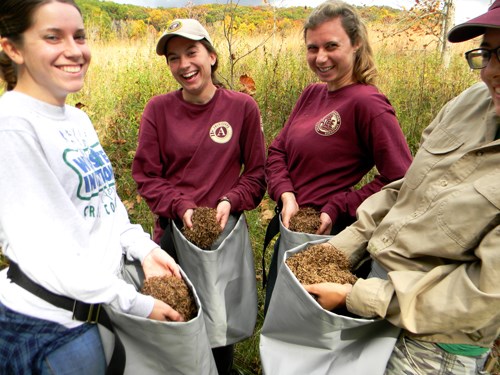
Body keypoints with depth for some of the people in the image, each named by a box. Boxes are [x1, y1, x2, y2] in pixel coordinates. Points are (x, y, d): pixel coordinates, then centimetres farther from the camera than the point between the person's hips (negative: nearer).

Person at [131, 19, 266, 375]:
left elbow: (257, 172, -2)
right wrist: (181, 207, -17)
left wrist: (230, 202, -17)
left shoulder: (243, 106, -7)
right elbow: (146, 176, -3)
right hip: (173, 229, 1)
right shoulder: (158, 109, -6)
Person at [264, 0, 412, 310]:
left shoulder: (366, 102, -20)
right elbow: (277, 150, 4)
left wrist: (336, 209, -20)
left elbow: (401, 180, -21)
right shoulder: (312, 93, 3)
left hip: (327, 235, -8)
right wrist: (286, 195, -12)